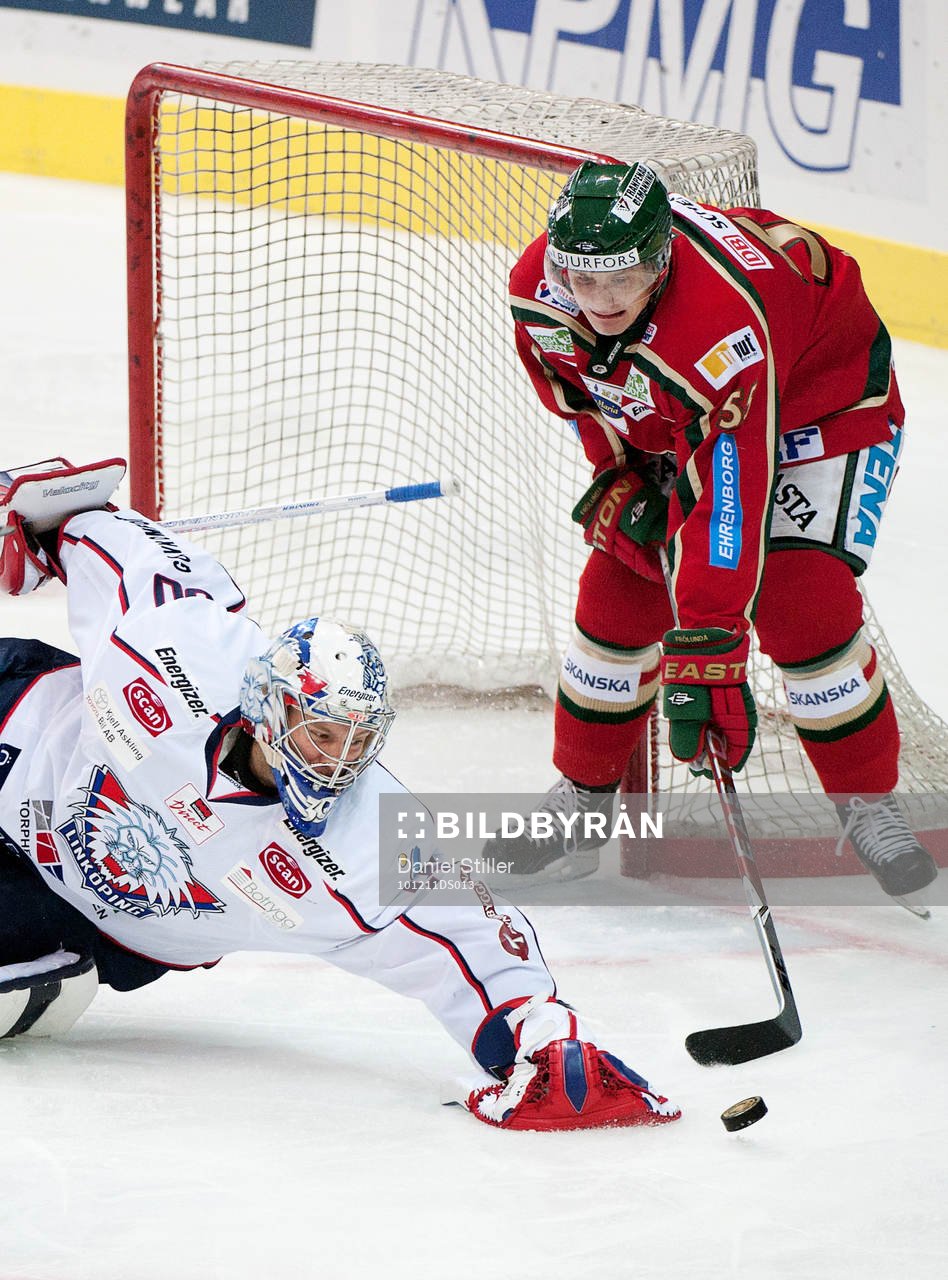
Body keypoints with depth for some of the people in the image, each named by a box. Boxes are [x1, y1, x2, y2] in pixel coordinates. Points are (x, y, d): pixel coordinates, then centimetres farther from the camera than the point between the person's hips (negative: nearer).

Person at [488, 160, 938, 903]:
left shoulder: (723, 326, -44)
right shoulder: (543, 284, -24)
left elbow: (730, 503, -45)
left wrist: (704, 658, -47)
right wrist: (617, 472, -7)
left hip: (826, 399, -6)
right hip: (666, 424, 6)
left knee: (800, 603, -20)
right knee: (618, 591, -2)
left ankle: (869, 807, -3)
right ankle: (583, 793, 16)